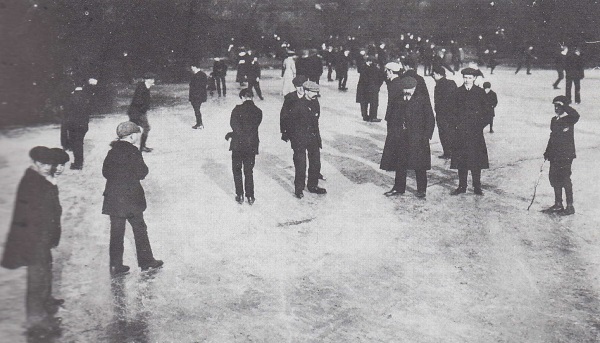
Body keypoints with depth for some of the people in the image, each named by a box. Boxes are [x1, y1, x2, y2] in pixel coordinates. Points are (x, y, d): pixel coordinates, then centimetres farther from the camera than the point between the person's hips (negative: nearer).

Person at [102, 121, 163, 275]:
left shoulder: (112, 151, 5)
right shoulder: (132, 152, -14)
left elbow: (105, 172, 11)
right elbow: (142, 173, -13)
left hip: (113, 197, 6)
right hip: (131, 196, -6)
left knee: (116, 231, 10)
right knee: (139, 228, 9)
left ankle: (115, 265, 14)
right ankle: (146, 262, 18)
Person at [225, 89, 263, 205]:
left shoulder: (238, 109, -10)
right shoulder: (258, 112, 0)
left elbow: (234, 125, -22)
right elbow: (253, 128, 0)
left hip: (238, 144, -3)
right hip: (251, 146, 3)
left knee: (237, 170, 14)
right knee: (249, 171, 14)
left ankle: (240, 196, 15)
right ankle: (250, 197, 16)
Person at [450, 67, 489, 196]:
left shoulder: (480, 92, 4)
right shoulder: (458, 92, 8)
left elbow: (485, 111, 6)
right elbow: (454, 110, 9)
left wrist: (480, 125, -3)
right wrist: (457, 124, -1)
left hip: (475, 131, -1)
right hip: (460, 131, 2)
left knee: (476, 160, -1)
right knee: (461, 159, 2)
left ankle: (477, 187, 7)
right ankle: (462, 186, 11)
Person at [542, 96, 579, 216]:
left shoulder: (569, 119, -10)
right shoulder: (554, 120, 13)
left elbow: (576, 115, -35)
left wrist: (564, 106, -25)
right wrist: (547, 151, 18)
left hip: (566, 155, -8)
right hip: (555, 155, 8)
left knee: (565, 180, -6)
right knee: (554, 178, 11)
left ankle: (570, 207, 4)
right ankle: (558, 204, 23)